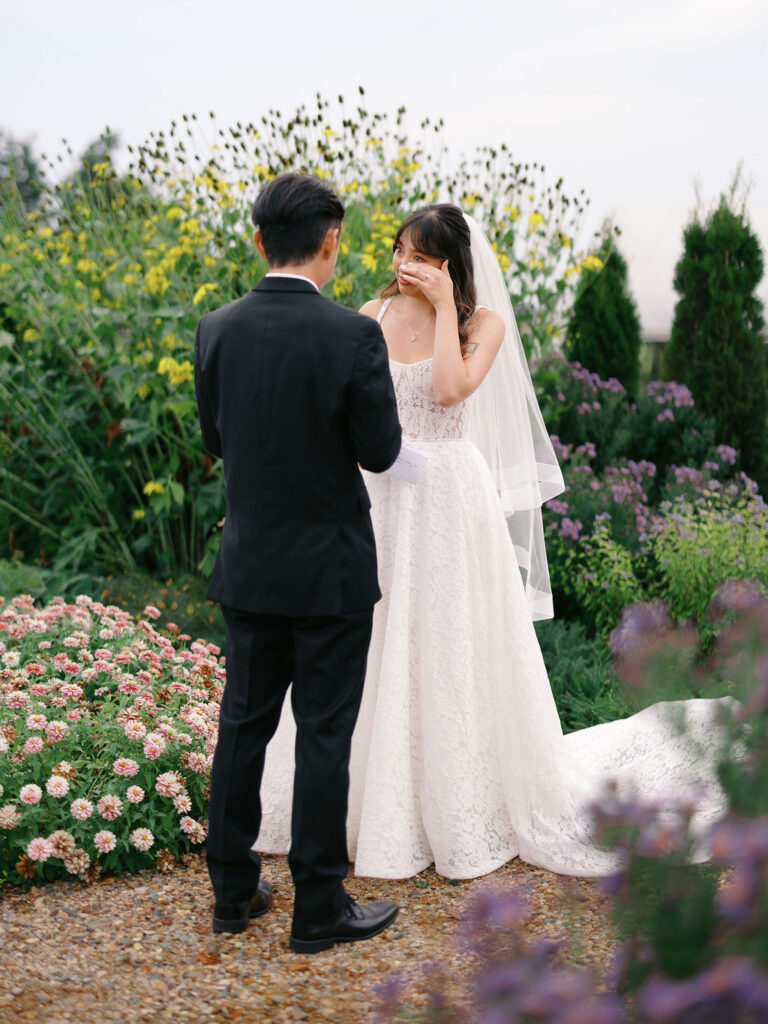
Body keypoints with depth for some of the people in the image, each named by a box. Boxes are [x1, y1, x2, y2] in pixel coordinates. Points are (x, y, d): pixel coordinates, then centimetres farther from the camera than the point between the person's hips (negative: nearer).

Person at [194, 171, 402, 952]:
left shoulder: (216, 330, -3)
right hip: (330, 570, -4)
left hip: (249, 565, 5)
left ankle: (233, 892, 26)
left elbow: (215, 438, 8)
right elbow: (380, 451, -11)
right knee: (323, 735, 5)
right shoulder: (353, 337, -18)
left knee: (243, 723, 15)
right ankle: (318, 909, 16)